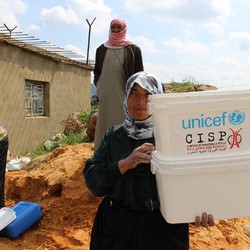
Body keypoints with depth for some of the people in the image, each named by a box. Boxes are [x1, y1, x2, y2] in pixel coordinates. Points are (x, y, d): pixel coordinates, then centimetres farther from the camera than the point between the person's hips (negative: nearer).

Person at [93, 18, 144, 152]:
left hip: (125, 95, -2)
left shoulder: (134, 49, 7)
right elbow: (96, 72, 19)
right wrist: (99, 88, 5)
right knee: (105, 125, 2)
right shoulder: (102, 49, 14)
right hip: (106, 96, 2)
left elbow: (139, 74, 6)